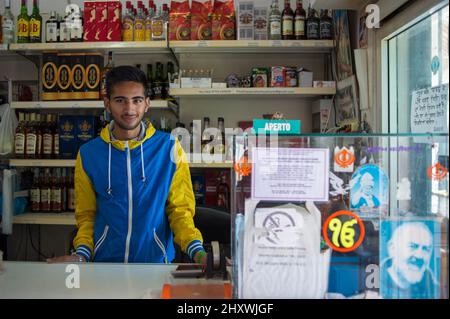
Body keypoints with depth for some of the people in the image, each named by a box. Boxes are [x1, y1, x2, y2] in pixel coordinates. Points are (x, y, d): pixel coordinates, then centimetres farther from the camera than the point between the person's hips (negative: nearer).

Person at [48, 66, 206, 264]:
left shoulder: (169, 148, 1)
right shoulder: (88, 154, 5)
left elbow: (180, 210, 5)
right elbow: (86, 215, 12)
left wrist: (197, 252, -9)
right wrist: (81, 254, -4)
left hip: (156, 262, -1)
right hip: (104, 263, 2)